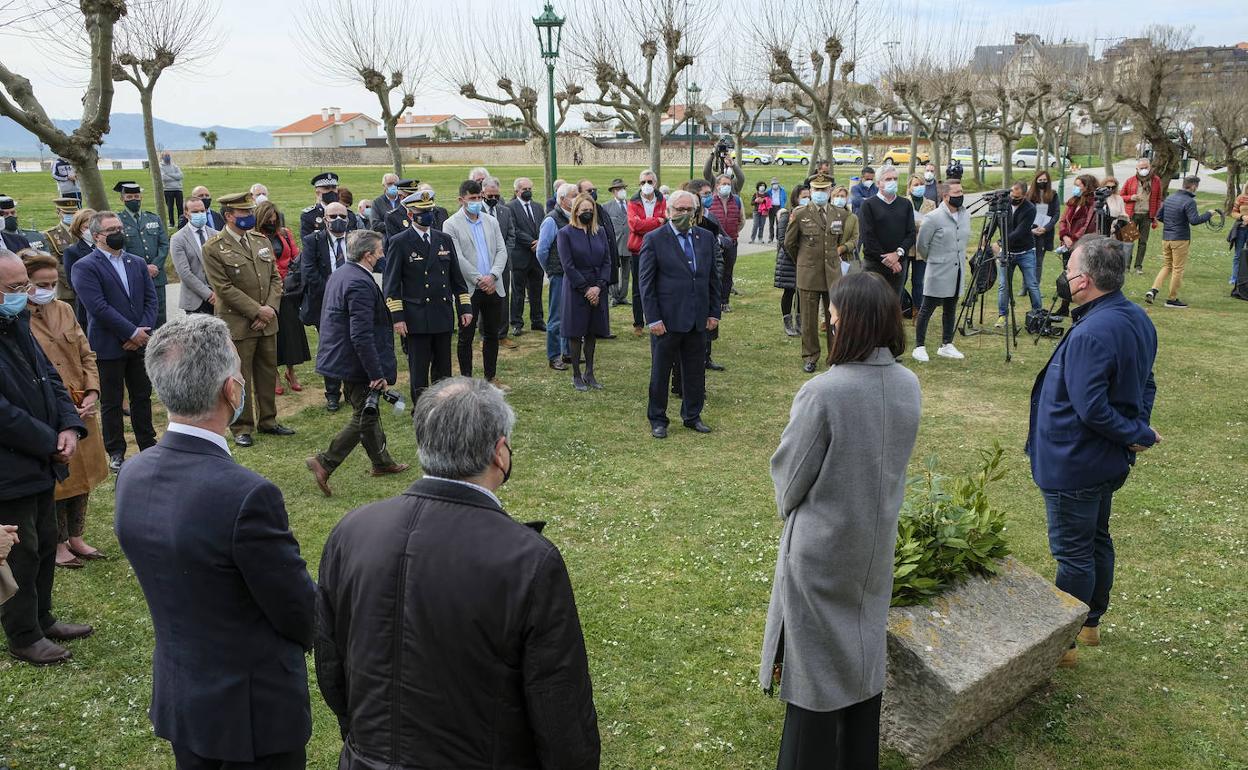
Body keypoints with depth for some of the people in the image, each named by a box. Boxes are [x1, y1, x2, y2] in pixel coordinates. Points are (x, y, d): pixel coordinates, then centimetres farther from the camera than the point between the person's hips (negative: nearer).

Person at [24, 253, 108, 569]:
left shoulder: (64, 310, 4)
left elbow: (86, 355, 9)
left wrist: (92, 392, -5)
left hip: (81, 410, 6)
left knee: (82, 476, 16)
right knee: (56, 481, 8)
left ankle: (75, 538, 33)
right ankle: (58, 545, 26)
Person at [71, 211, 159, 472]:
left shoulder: (137, 263, 11)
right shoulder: (85, 267, -7)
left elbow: (150, 299, 7)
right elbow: (98, 307, -16)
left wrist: (143, 331, -8)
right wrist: (132, 333, -16)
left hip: (140, 342, 5)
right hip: (109, 347, -5)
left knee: (142, 396, 12)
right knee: (111, 402, 6)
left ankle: (148, 445, 23)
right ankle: (116, 453, 16)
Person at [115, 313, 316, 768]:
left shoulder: (131, 476, -8)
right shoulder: (246, 496, -32)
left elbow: (178, 585, 4)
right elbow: (302, 615, -20)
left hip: (177, 698, 7)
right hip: (254, 711, -6)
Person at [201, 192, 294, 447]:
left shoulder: (261, 240, 10)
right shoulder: (213, 249, -9)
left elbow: (275, 277, 9)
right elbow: (224, 289, -14)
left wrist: (271, 308, -6)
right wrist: (256, 311, -16)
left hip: (267, 321, 6)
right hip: (238, 324, -6)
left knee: (268, 372, 14)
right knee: (240, 378, 2)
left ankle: (268, 420, 27)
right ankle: (241, 428, 14)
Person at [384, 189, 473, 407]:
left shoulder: (444, 240, 11)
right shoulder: (399, 243, -3)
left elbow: (456, 277, 15)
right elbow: (391, 284, -5)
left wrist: (465, 307, 8)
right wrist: (397, 317, -11)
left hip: (444, 316, 4)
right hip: (416, 319, -4)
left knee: (443, 369, 12)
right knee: (419, 371, 2)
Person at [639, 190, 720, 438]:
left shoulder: (706, 238, 7)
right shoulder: (654, 239, -6)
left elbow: (713, 278, 12)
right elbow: (646, 282, -7)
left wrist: (714, 313, 7)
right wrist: (653, 319, -12)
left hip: (698, 319, 4)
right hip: (667, 319, -4)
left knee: (695, 370, 12)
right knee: (660, 371, 7)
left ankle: (692, 416, 27)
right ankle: (657, 420, 20)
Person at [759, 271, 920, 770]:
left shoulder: (823, 393, -27)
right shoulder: (908, 385, -7)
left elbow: (789, 474, -15)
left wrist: (787, 504, 6)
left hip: (822, 547, -6)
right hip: (876, 542, 6)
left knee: (818, 664, 10)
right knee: (863, 654, 21)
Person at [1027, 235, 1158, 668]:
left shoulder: (1091, 334, -29)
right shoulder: (1138, 319, 1)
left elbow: (1091, 410, -30)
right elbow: (1145, 384, 10)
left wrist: (1139, 434, -17)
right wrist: (1140, 429, 1)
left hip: (1074, 466, -9)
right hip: (1111, 463, 9)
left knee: (1072, 553, 3)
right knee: (1097, 540, 22)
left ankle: (1062, 643, 17)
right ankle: (1090, 624, 38)